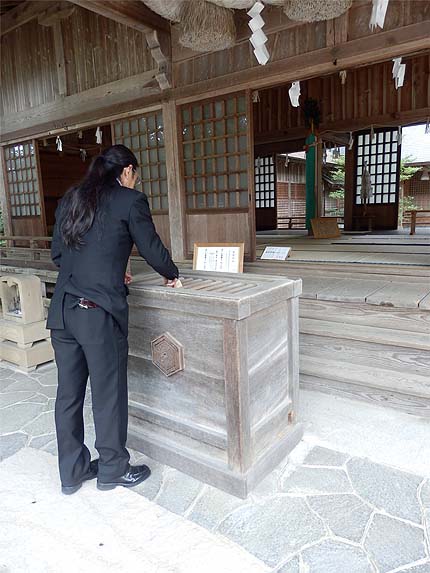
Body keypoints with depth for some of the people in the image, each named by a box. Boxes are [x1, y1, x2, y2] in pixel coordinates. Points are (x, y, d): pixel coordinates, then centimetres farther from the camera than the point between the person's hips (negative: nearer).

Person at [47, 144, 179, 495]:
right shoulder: (130, 200, -4)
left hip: (62, 311, 7)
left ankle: (72, 472, 33)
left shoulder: (70, 199, 14)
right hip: (100, 312, -6)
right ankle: (112, 470, 29)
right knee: (108, 394, 10)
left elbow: (57, 253, 17)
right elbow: (152, 248, -1)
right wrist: (172, 276, 18)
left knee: (69, 393, 16)